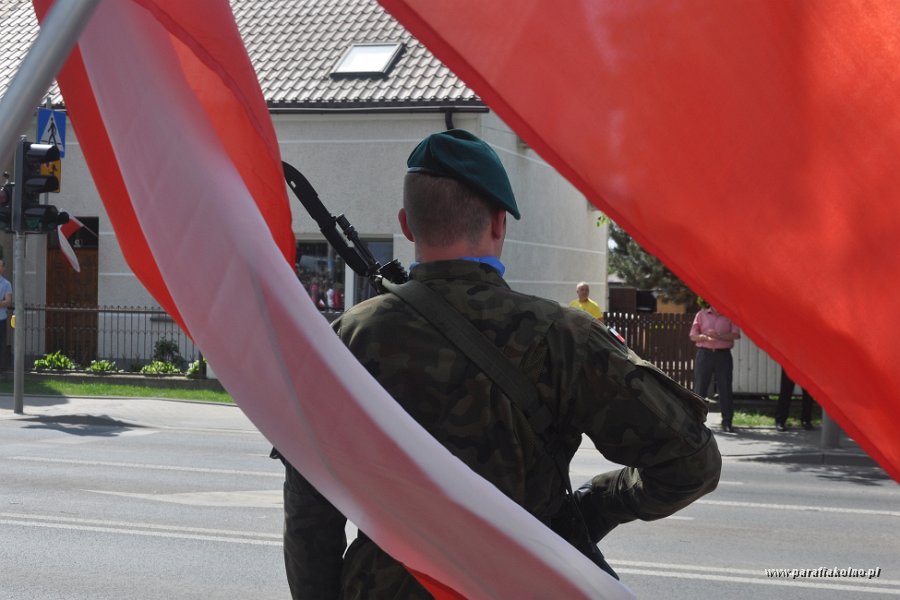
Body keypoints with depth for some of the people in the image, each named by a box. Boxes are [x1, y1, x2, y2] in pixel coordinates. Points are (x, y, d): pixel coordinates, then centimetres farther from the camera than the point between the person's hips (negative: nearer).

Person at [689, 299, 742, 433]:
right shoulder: (701, 315, 9)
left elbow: (736, 335, -2)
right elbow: (693, 336, 4)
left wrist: (720, 336, -17)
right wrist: (706, 337, -16)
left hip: (723, 355, 0)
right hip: (704, 354, 0)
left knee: (725, 389, 0)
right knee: (699, 388, -1)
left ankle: (727, 422, 6)